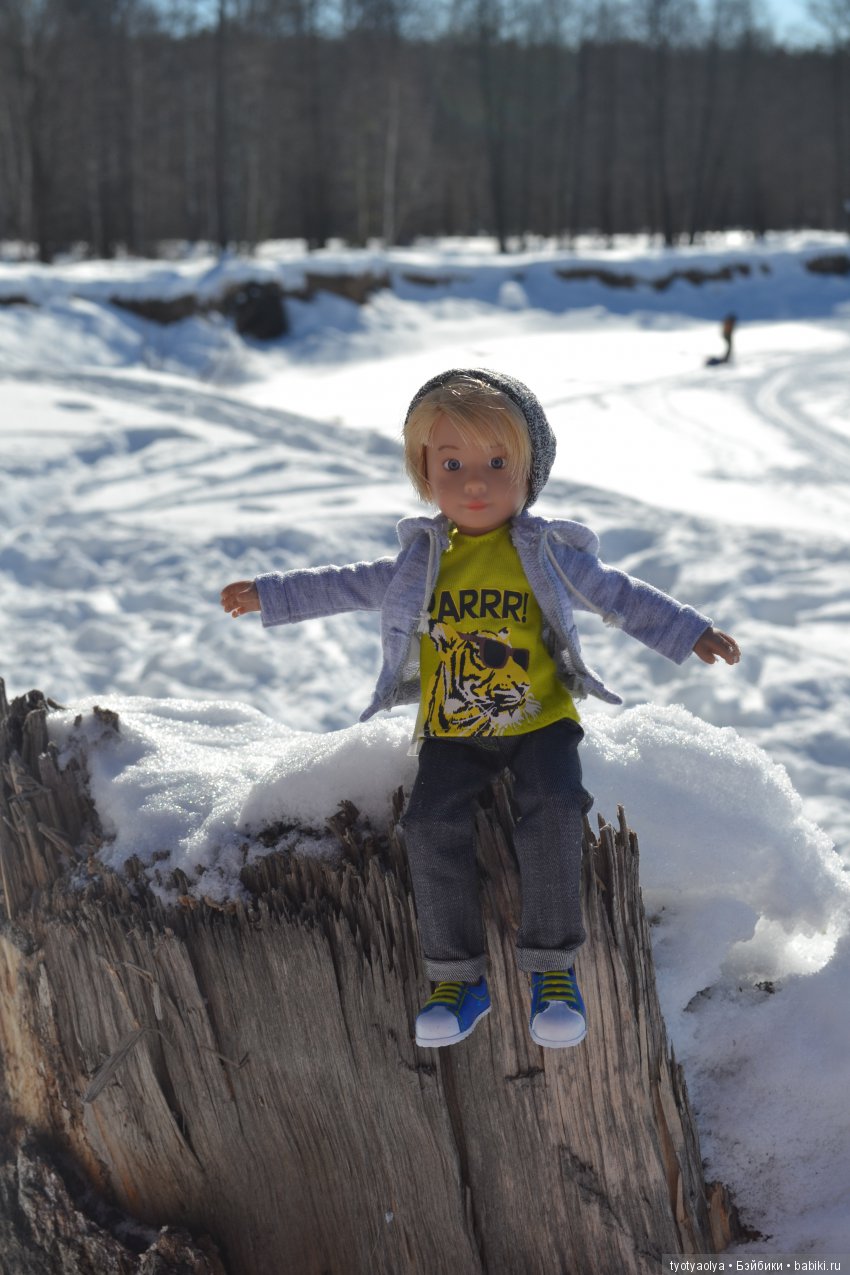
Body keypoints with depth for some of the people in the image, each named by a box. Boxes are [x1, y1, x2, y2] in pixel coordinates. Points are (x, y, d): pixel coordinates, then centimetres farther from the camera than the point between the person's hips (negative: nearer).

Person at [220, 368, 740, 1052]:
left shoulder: (547, 553, 2)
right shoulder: (421, 561, 6)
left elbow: (620, 596, 11)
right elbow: (348, 587, 20)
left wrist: (692, 634, 8)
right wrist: (270, 595, 22)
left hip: (540, 719, -1)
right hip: (453, 732, 2)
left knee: (554, 810, -26)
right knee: (431, 823, -21)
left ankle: (553, 964, -10)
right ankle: (458, 974, -6)